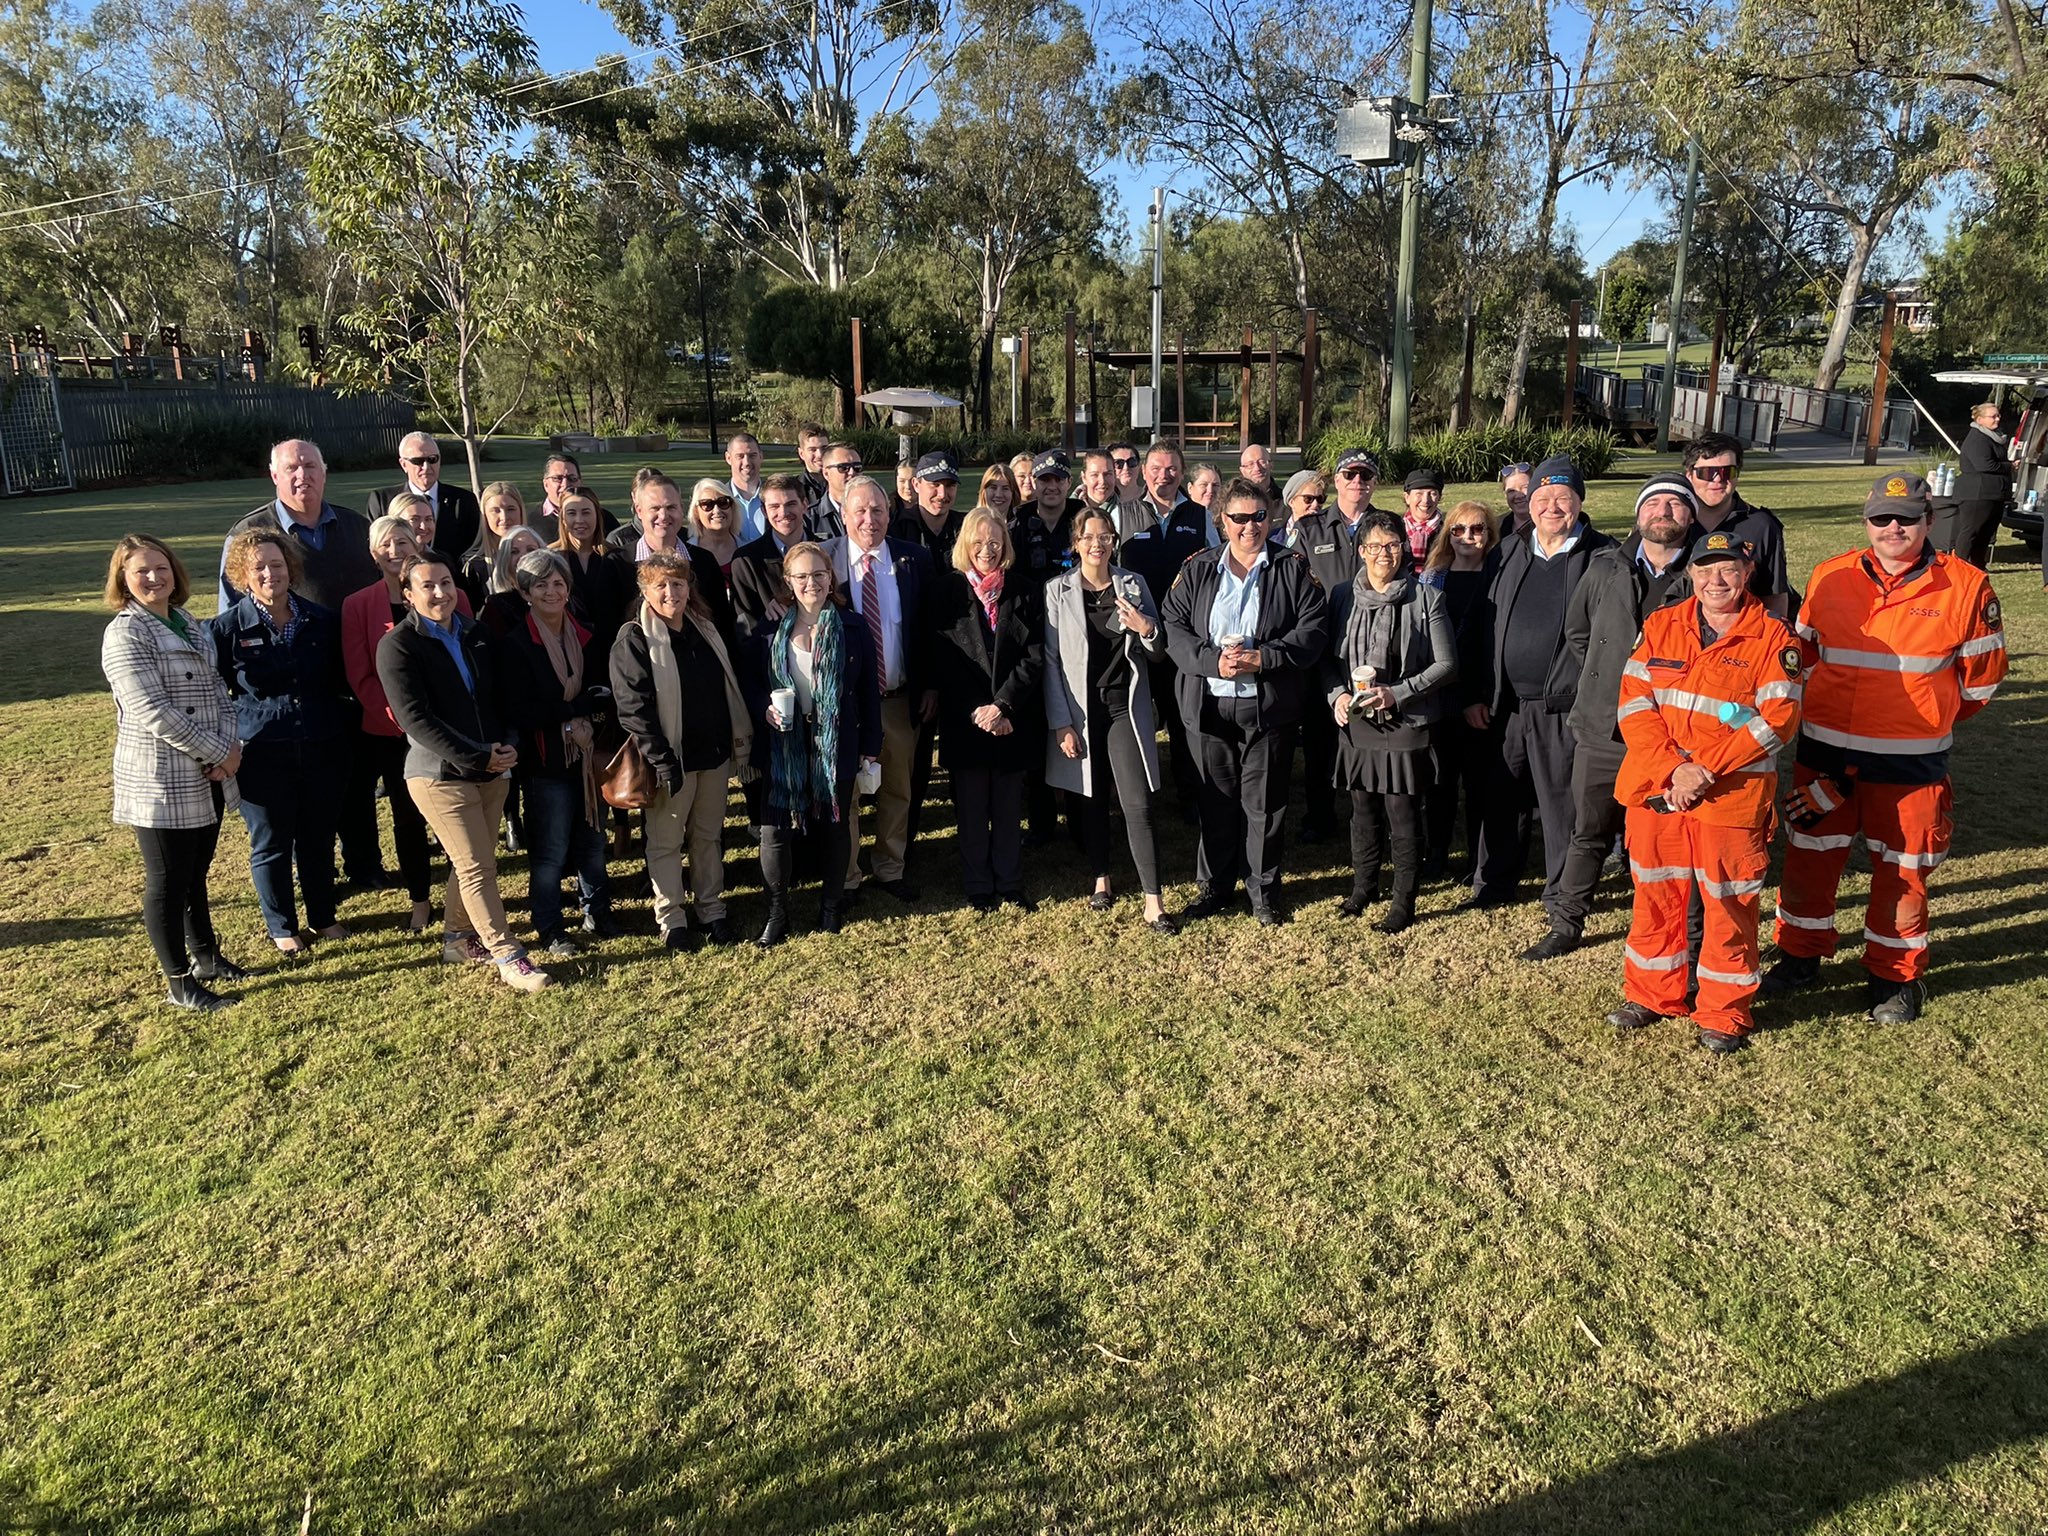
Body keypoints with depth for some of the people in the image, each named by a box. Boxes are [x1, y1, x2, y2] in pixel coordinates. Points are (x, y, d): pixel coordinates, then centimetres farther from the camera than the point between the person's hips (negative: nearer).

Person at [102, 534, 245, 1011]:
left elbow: (218, 690, 9)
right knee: (167, 882, 4)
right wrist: (221, 752, -16)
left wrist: (228, 746, -8)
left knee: (195, 873, 20)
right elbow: (154, 713, -20)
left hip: (207, 779, 7)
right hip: (161, 784, -7)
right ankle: (179, 982, 14)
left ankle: (206, 955, 34)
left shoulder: (193, 626, 11)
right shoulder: (125, 635, -13)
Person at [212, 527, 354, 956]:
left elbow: (342, 681, 11)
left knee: (319, 839, 14)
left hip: (322, 751, 2)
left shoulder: (323, 620, 3)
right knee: (271, 844, 10)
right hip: (262, 756, -2)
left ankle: (323, 916, 32)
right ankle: (282, 928, 26)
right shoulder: (228, 628, -4)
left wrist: (347, 726, 5)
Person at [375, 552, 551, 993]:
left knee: (471, 862, 15)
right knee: (477, 867, -5)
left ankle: (458, 937, 32)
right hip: (441, 774, -6)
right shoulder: (398, 645, -9)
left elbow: (497, 696, 16)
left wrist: (507, 744, -3)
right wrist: (474, 758, -20)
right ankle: (508, 957, 0)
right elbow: (415, 718, -16)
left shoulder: (473, 634, 11)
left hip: (491, 769, 6)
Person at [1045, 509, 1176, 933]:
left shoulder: (1133, 585, 5)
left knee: (1137, 803, -8)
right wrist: (1061, 723, -6)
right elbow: (1051, 659, -1)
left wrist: (1147, 629, -14)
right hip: (1079, 710, 0)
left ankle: (1153, 901, -5)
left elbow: (1158, 652, 10)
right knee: (1092, 799, 11)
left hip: (1125, 707, 0)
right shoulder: (1057, 590, 0)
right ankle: (1101, 880, 30)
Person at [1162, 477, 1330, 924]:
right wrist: (1213, 661, -15)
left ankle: (1264, 890, 22)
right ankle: (1214, 887, 25)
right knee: (1215, 799, 10)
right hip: (1210, 704, 2)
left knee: (1263, 802, 6)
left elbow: (1314, 629, -4)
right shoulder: (1197, 569, 7)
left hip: (1269, 706, -1)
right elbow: (1173, 626, 1)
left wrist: (1261, 658, -16)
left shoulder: (1293, 568, 3)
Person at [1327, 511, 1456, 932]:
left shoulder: (1426, 598, -4)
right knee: (1364, 810, 14)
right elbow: (1328, 658, 11)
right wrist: (1337, 694, -7)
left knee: (1403, 817, 0)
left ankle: (1404, 901, 15)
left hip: (1405, 724, -3)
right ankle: (1363, 886, 33)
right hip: (1356, 723, 3)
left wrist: (1398, 693, -15)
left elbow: (1446, 664, -5)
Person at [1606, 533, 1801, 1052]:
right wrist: (1673, 769, -14)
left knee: (1729, 906, 5)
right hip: (1654, 791, 3)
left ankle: (1724, 1013, 22)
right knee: (1655, 896, 12)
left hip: (1732, 798, -3)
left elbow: (1777, 719, -10)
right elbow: (1634, 704, -2)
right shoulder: (1661, 626, 5)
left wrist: (1705, 768, -17)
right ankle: (1651, 994, 30)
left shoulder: (1771, 638, -3)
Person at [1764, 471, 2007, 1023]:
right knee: (1809, 857, 12)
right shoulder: (1828, 578, -1)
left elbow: (1982, 674, 5)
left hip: (1910, 764, -2)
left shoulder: (1966, 587, -7)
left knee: (1902, 869, 10)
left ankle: (1895, 974, 28)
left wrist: (1928, 719, 12)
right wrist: (1829, 713, 13)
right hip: (1825, 755, 2)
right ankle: (1801, 953, 31)